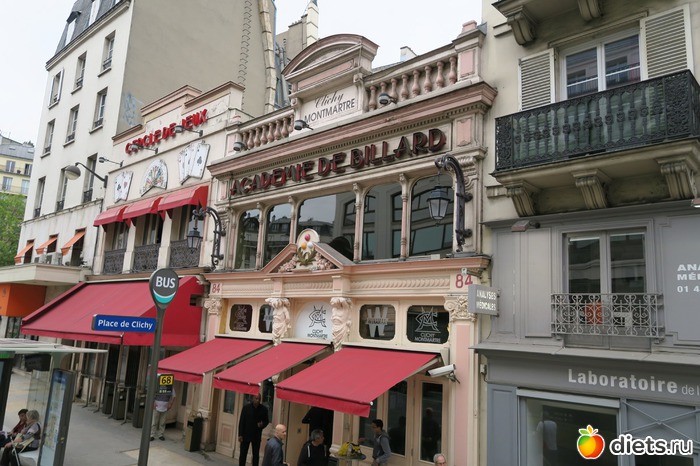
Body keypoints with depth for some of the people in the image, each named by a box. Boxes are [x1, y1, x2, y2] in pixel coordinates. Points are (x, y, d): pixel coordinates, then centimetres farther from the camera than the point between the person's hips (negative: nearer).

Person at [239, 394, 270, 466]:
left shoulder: (263, 409, -4)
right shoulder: (246, 407, -8)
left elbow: (267, 421, 6)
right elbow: (241, 422, -6)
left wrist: (262, 424, -16)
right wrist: (240, 435, -9)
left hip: (257, 435, 1)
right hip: (246, 435, -1)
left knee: (256, 455, 7)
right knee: (243, 454, 6)